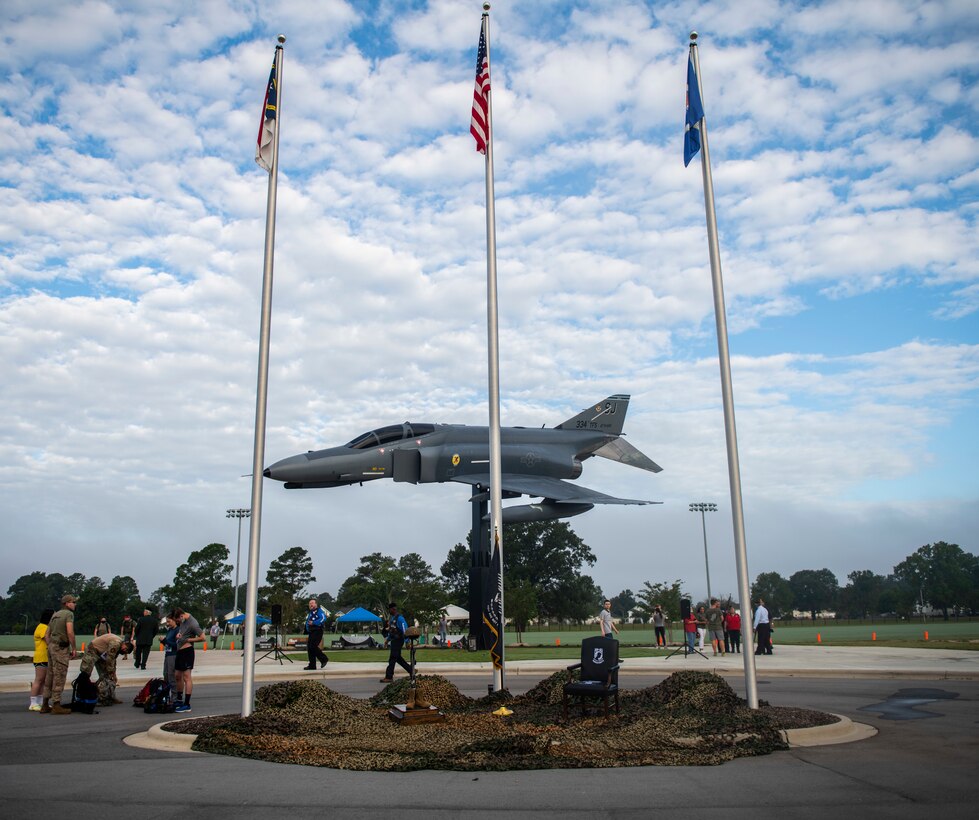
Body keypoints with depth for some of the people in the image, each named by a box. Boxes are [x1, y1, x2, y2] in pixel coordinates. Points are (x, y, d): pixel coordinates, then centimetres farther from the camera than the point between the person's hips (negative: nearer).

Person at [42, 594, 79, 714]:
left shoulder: (55, 615, 19)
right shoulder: (69, 614, -8)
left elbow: (47, 635, 18)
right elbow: (70, 632, -19)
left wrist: (50, 647, 21)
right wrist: (74, 648, -12)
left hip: (52, 646, 9)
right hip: (61, 648, -9)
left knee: (50, 675, 13)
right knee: (60, 676, -6)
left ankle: (45, 704, 17)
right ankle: (56, 706, -6)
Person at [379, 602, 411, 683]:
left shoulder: (400, 618, -15)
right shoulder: (391, 618, 13)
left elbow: (405, 630, -18)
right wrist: (388, 639, 21)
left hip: (398, 641, -10)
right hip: (393, 640, 10)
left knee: (393, 658, -7)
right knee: (398, 658, 14)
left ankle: (389, 677, -4)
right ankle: (411, 671, 24)